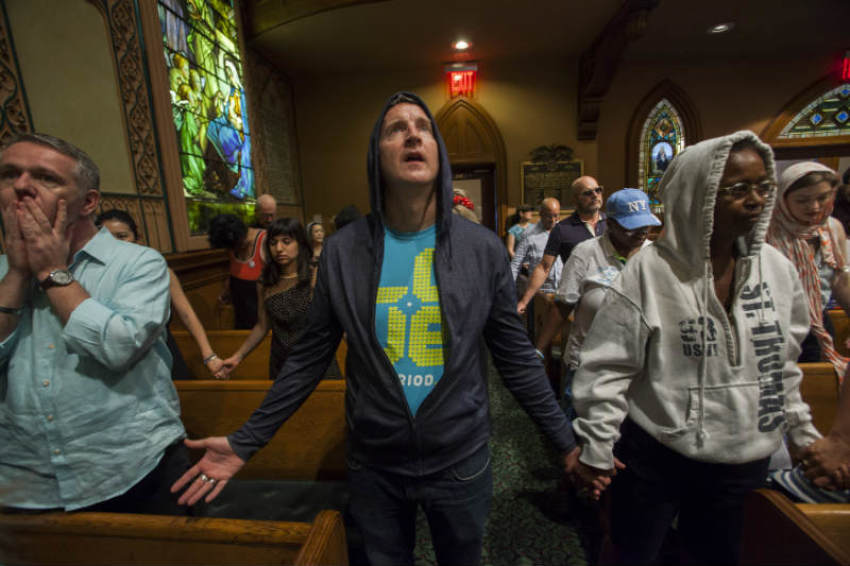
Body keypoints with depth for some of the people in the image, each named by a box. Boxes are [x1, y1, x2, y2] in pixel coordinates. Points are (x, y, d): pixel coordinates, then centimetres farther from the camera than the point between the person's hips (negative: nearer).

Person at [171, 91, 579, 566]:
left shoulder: (484, 248, -12)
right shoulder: (342, 251, -11)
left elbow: (516, 357, -5)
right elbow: (310, 358, -4)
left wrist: (566, 440, 0)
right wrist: (246, 441, -2)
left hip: (461, 460, 0)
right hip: (373, 464, 1)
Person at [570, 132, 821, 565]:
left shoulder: (777, 269, -2)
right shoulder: (650, 270, -20)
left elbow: (783, 362, 11)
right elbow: (606, 365, -17)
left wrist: (802, 431, 17)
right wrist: (596, 447, -13)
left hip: (745, 462, 5)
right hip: (653, 461, -4)